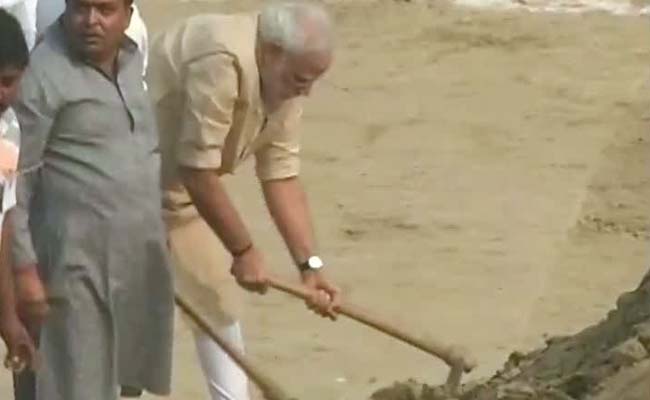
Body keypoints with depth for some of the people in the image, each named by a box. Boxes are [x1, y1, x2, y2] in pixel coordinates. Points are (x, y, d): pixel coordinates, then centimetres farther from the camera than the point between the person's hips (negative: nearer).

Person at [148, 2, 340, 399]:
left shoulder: (283, 82, -5)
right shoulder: (220, 60, -33)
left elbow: (282, 177, -3)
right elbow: (197, 171, -31)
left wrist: (311, 265, -11)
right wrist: (244, 251, -21)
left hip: (177, 191, 9)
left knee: (218, 299, 13)